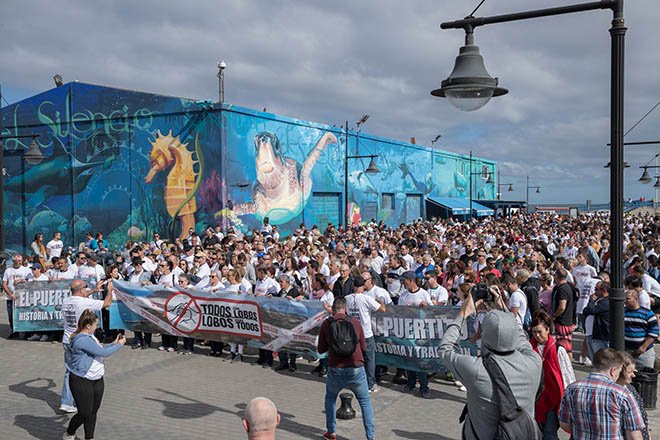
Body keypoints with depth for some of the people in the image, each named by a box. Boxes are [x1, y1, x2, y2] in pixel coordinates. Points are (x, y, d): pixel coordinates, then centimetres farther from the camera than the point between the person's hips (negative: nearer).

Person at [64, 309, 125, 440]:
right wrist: (119, 345, -10)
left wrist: (114, 343, 7)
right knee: (84, 413, 2)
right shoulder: (82, 339, -23)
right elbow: (102, 353, -22)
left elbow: (101, 348, 19)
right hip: (81, 382, -9)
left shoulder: (90, 336, 8)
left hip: (97, 380, 9)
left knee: (93, 411, 11)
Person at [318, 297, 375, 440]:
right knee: (365, 401, 15)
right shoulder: (355, 322, -1)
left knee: (330, 397, 26)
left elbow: (321, 349, 6)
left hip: (335, 370, 1)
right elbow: (363, 347, 8)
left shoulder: (326, 324, -2)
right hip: (356, 369, -1)